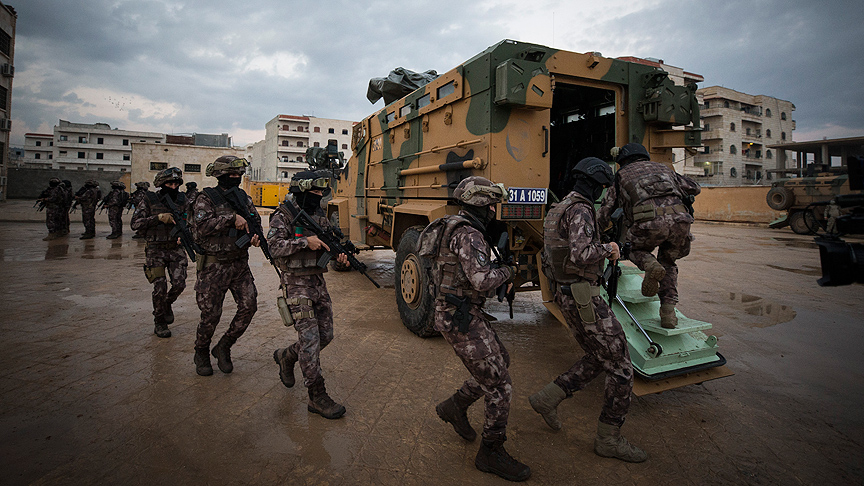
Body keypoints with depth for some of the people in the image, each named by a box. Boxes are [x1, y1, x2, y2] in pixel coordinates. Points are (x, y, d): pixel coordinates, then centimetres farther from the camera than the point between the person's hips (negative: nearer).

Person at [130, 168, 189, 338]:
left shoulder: (182, 200, 5)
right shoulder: (149, 201, -3)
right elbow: (135, 224, -7)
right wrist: (158, 218, -19)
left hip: (176, 249, 3)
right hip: (156, 250, -2)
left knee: (179, 284, -8)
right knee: (160, 287, -6)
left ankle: (167, 304, 27)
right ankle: (159, 323, 12)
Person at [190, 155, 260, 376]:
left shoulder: (244, 198, 9)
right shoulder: (206, 199, -8)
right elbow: (201, 227, -22)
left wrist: (255, 237, -6)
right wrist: (232, 218, -24)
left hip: (240, 264, 5)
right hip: (214, 266, -5)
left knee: (249, 305, -4)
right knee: (211, 314, 4)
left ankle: (224, 347, 16)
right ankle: (201, 354, 29)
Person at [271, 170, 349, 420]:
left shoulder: (320, 216, 12)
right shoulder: (283, 216, -8)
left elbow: (328, 245, 17)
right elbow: (274, 248, -19)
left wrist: (339, 256, -4)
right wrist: (305, 241, -24)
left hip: (318, 282, 7)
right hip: (297, 284, -7)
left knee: (326, 335, 11)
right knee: (310, 338, -9)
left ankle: (286, 356, 36)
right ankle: (317, 397, 0)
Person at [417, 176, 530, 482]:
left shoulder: (454, 227, 13)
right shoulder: (468, 235, -20)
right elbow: (483, 281, -30)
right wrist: (507, 272, -11)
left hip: (467, 313, 10)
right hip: (461, 319, -10)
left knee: (501, 362, 22)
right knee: (499, 386, -1)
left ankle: (455, 407, 32)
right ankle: (491, 453, 15)